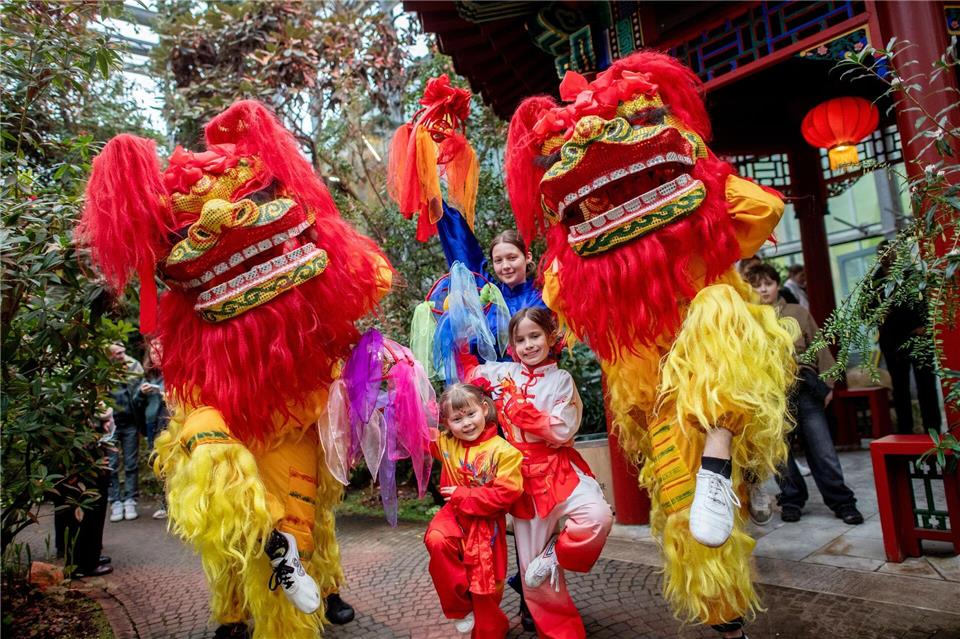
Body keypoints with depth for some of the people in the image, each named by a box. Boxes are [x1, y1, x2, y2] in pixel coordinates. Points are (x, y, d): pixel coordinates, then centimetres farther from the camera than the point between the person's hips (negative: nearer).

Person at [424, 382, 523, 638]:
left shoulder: (504, 451, -17)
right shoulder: (446, 444, -1)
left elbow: (505, 493, -22)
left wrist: (462, 495, -20)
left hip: (486, 523, -3)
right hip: (455, 514, 3)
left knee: (486, 586, 7)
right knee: (436, 540, -30)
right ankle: (460, 607, -11)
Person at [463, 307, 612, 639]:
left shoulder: (561, 379, -2)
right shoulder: (500, 373, 4)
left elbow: (562, 430, -13)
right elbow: (468, 372, 19)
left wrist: (518, 408, -15)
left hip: (559, 468, -2)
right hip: (523, 475, 2)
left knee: (598, 517, -30)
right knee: (533, 571, 6)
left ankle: (556, 554, -2)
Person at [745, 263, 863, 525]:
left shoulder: (798, 313, 8)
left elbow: (819, 348, 9)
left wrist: (826, 385, 4)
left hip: (804, 389, 1)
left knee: (822, 449, 3)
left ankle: (842, 502, 17)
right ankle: (791, 499, 25)